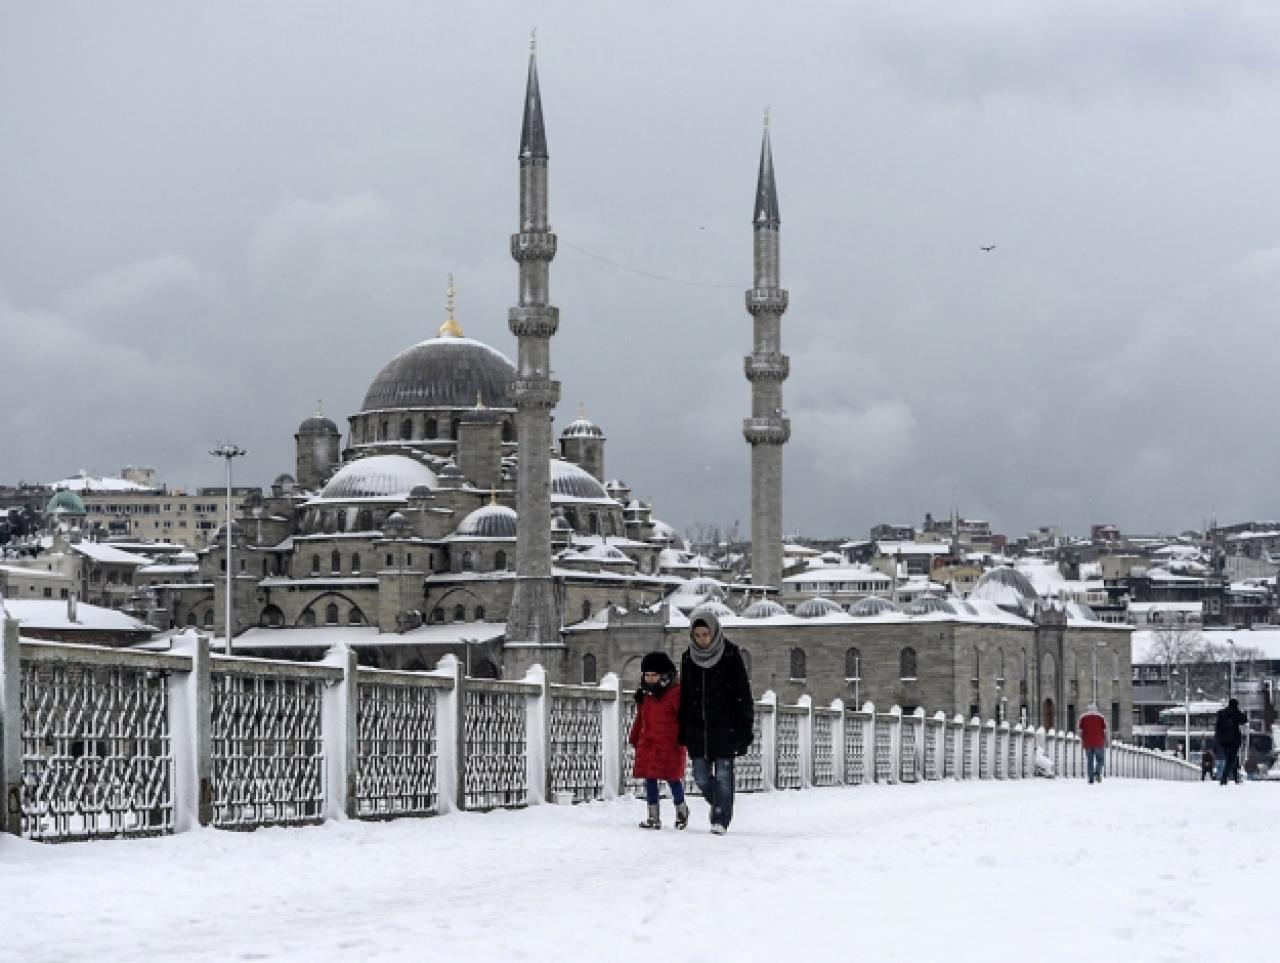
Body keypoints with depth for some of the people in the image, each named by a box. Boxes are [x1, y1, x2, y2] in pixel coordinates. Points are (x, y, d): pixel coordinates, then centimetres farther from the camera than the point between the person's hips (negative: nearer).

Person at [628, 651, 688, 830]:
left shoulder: (675, 694, -9)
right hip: (647, 745, 6)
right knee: (649, 780, 5)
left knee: (673, 779, 0)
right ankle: (653, 817, 12)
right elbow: (640, 719, 22)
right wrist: (634, 738, 22)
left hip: (669, 745, -6)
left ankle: (681, 809, 24)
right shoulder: (644, 696, 13)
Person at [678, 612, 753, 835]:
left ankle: (721, 819, 0)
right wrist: (683, 732, 11)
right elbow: (684, 697, 14)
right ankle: (721, 806, 26)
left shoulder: (730, 655, -5)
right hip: (697, 728, 4)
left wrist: (744, 728, -10)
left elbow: (743, 694, -5)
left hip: (724, 727, -4)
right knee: (701, 776, 3)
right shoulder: (689, 658, 8)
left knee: (723, 775, -5)